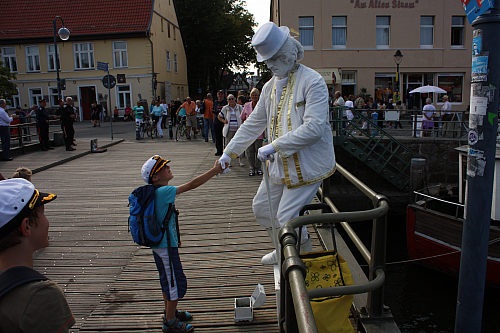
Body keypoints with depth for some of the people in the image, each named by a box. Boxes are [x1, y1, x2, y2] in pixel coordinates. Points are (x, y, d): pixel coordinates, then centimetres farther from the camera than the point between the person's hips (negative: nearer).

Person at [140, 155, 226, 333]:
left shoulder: (158, 192, 7)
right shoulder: (163, 192, -24)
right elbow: (192, 185, -27)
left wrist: (175, 238, 24)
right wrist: (215, 170, -23)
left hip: (160, 244, 10)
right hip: (166, 247, -10)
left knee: (168, 280, 23)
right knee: (176, 282, 2)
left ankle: (170, 312, 40)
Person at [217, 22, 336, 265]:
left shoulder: (312, 82, -14)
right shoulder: (271, 86, 10)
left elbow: (313, 128, -24)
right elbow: (253, 124, 16)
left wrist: (274, 146, -23)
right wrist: (229, 152, 15)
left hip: (308, 165, -8)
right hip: (280, 164, 8)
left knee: (286, 217, -5)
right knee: (262, 208, 16)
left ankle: (303, 254, 23)